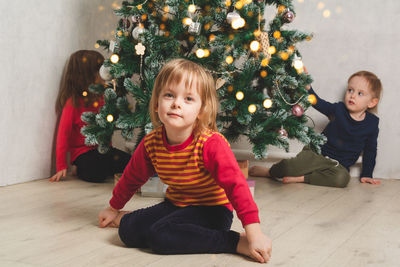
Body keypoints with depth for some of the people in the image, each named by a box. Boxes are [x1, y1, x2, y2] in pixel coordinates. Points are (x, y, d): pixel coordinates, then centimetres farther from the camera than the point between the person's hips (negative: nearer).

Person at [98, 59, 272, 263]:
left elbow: (236, 185, -28)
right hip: (175, 205, 5)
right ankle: (123, 218, 18)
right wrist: (113, 208, 25)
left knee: (161, 235, -31)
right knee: (129, 231, -17)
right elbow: (132, 178, 11)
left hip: (212, 209, -5)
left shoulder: (211, 143, -25)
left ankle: (237, 242, -24)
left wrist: (254, 234, -32)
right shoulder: (150, 143, -6)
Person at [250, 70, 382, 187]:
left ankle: (300, 178, -27)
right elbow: (317, 102, -11)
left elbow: (370, 151, 9)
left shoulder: (372, 123, 1)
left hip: (337, 164, 1)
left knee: (342, 178, -36)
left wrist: (366, 174, 7)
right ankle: (268, 171, 8)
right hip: (316, 154, 0)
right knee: (289, 167, -26)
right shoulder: (338, 109, -1)